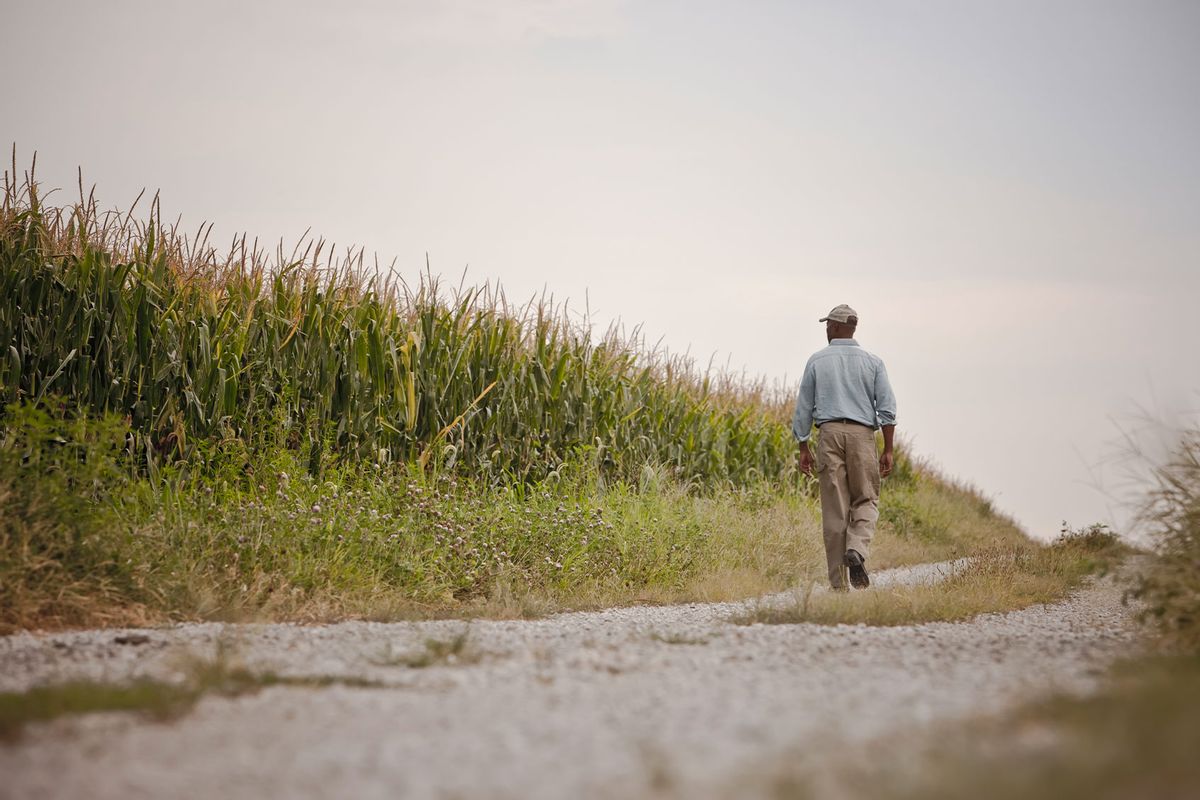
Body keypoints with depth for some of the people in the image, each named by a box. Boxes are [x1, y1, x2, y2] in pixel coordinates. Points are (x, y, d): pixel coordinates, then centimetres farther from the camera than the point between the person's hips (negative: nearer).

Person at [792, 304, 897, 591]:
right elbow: (887, 408, 0)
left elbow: (803, 408, 7)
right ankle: (857, 550, -19)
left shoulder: (817, 361, 8)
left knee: (834, 509, 2)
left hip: (829, 433, 0)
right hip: (862, 434, 0)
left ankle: (839, 582, 2)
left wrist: (803, 448, 13)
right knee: (865, 501, 11)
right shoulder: (873, 362, 8)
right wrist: (888, 450, 2)